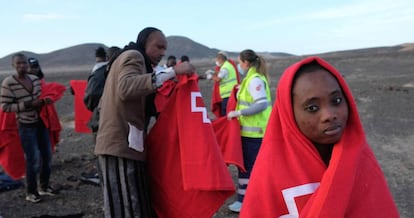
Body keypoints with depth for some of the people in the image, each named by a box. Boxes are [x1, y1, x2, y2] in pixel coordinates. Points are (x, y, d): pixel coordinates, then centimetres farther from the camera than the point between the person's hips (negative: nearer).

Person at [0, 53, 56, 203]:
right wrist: (28, 105, -22)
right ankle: (30, 192, 12)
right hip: (26, 126, -6)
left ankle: (44, 186, 29)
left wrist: (46, 101, -7)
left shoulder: (35, 79, 2)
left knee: (47, 156, 12)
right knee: (33, 159, -5)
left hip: (41, 123, 6)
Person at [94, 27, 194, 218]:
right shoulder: (133, 57, -5)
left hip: (126, 143, 10)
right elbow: (126, 89, -27)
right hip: (121, 144, -10)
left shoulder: (134, 59, 25)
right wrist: (171, 72, -29)